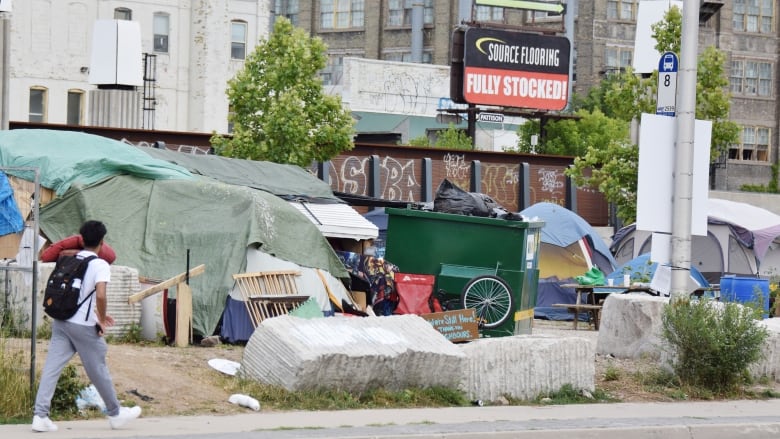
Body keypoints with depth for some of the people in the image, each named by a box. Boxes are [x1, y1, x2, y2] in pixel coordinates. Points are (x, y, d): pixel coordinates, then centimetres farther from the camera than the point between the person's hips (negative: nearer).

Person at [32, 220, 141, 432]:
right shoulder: (101, 265, -9)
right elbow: (100, 295, -23)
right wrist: (102, 320, -8)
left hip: (60, 322, 6)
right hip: (83, 326, -6)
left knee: (51, 367, 0)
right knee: (98, 370, 8)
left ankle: (40, 415, -8)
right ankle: (115, 414, 23)